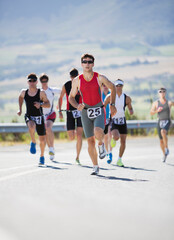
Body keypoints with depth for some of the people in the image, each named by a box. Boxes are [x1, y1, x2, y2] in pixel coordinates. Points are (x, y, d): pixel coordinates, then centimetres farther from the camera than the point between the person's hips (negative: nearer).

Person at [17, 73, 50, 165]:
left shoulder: (41, 93, -7)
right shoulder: (24, 92, 0)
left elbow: (48, 104, -4)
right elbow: (20, 97, 24)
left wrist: (41, 104, -23)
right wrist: (20, 109, 17)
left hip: (39, 117, 0)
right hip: (29, 116, 0)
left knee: (42, 139, 8)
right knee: (31, 126, -37)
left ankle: (42, 156, 33)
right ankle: (33, 142, -9)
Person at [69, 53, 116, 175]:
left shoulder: (100, 78, -4)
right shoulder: (77, 80, 0)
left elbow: (112, 87, 11)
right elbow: (71, 97, 9)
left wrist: (112, 104, 6)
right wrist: (77, 106, -11)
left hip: (99, 111, -2)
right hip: (85, 112, 2)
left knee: (98, 133, -28)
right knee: (90, 140, 3)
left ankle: (101, 144, 8)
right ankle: (95, 167, 16)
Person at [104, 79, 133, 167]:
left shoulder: (127, 98, 0)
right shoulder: (110, 97, -6)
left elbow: (130, 108, 13)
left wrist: (131, 111, -11)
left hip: (123, 121, 3)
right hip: (113, 121, -3)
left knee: (123, 142, 1)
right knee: (116, 137, -29)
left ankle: (119, 160, 18)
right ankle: (113, 139, 10)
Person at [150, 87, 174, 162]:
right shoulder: (156, 103, 2)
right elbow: (151, 113, -1)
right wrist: (157, 110, -20)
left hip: (167, 121, -3)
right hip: (160, 122, 3)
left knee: (163, 132, -34)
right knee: (161, 140, 8)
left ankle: (166, 148, -19)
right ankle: (164, 154, 30)